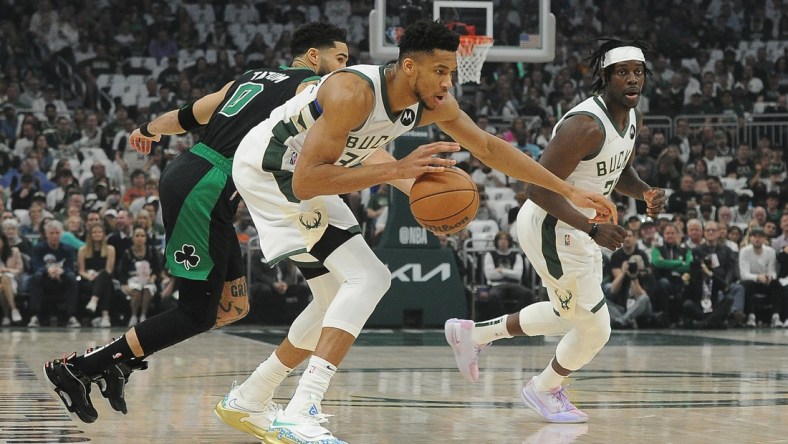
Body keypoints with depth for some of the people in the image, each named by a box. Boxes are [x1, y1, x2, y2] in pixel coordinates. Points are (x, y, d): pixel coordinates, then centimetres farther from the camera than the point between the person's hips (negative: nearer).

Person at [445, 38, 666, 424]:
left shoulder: (632, 117, 2)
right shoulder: (585, 126, -28)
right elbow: (538, 187, -30)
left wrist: (645, 192, -4)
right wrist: (592, 229, -35)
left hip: (574, 228, 10)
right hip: (551, 228, -10)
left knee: (569, 315, 27)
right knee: (595, 329, -1)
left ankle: (472, 334, 39)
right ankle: (544, 390, 28)